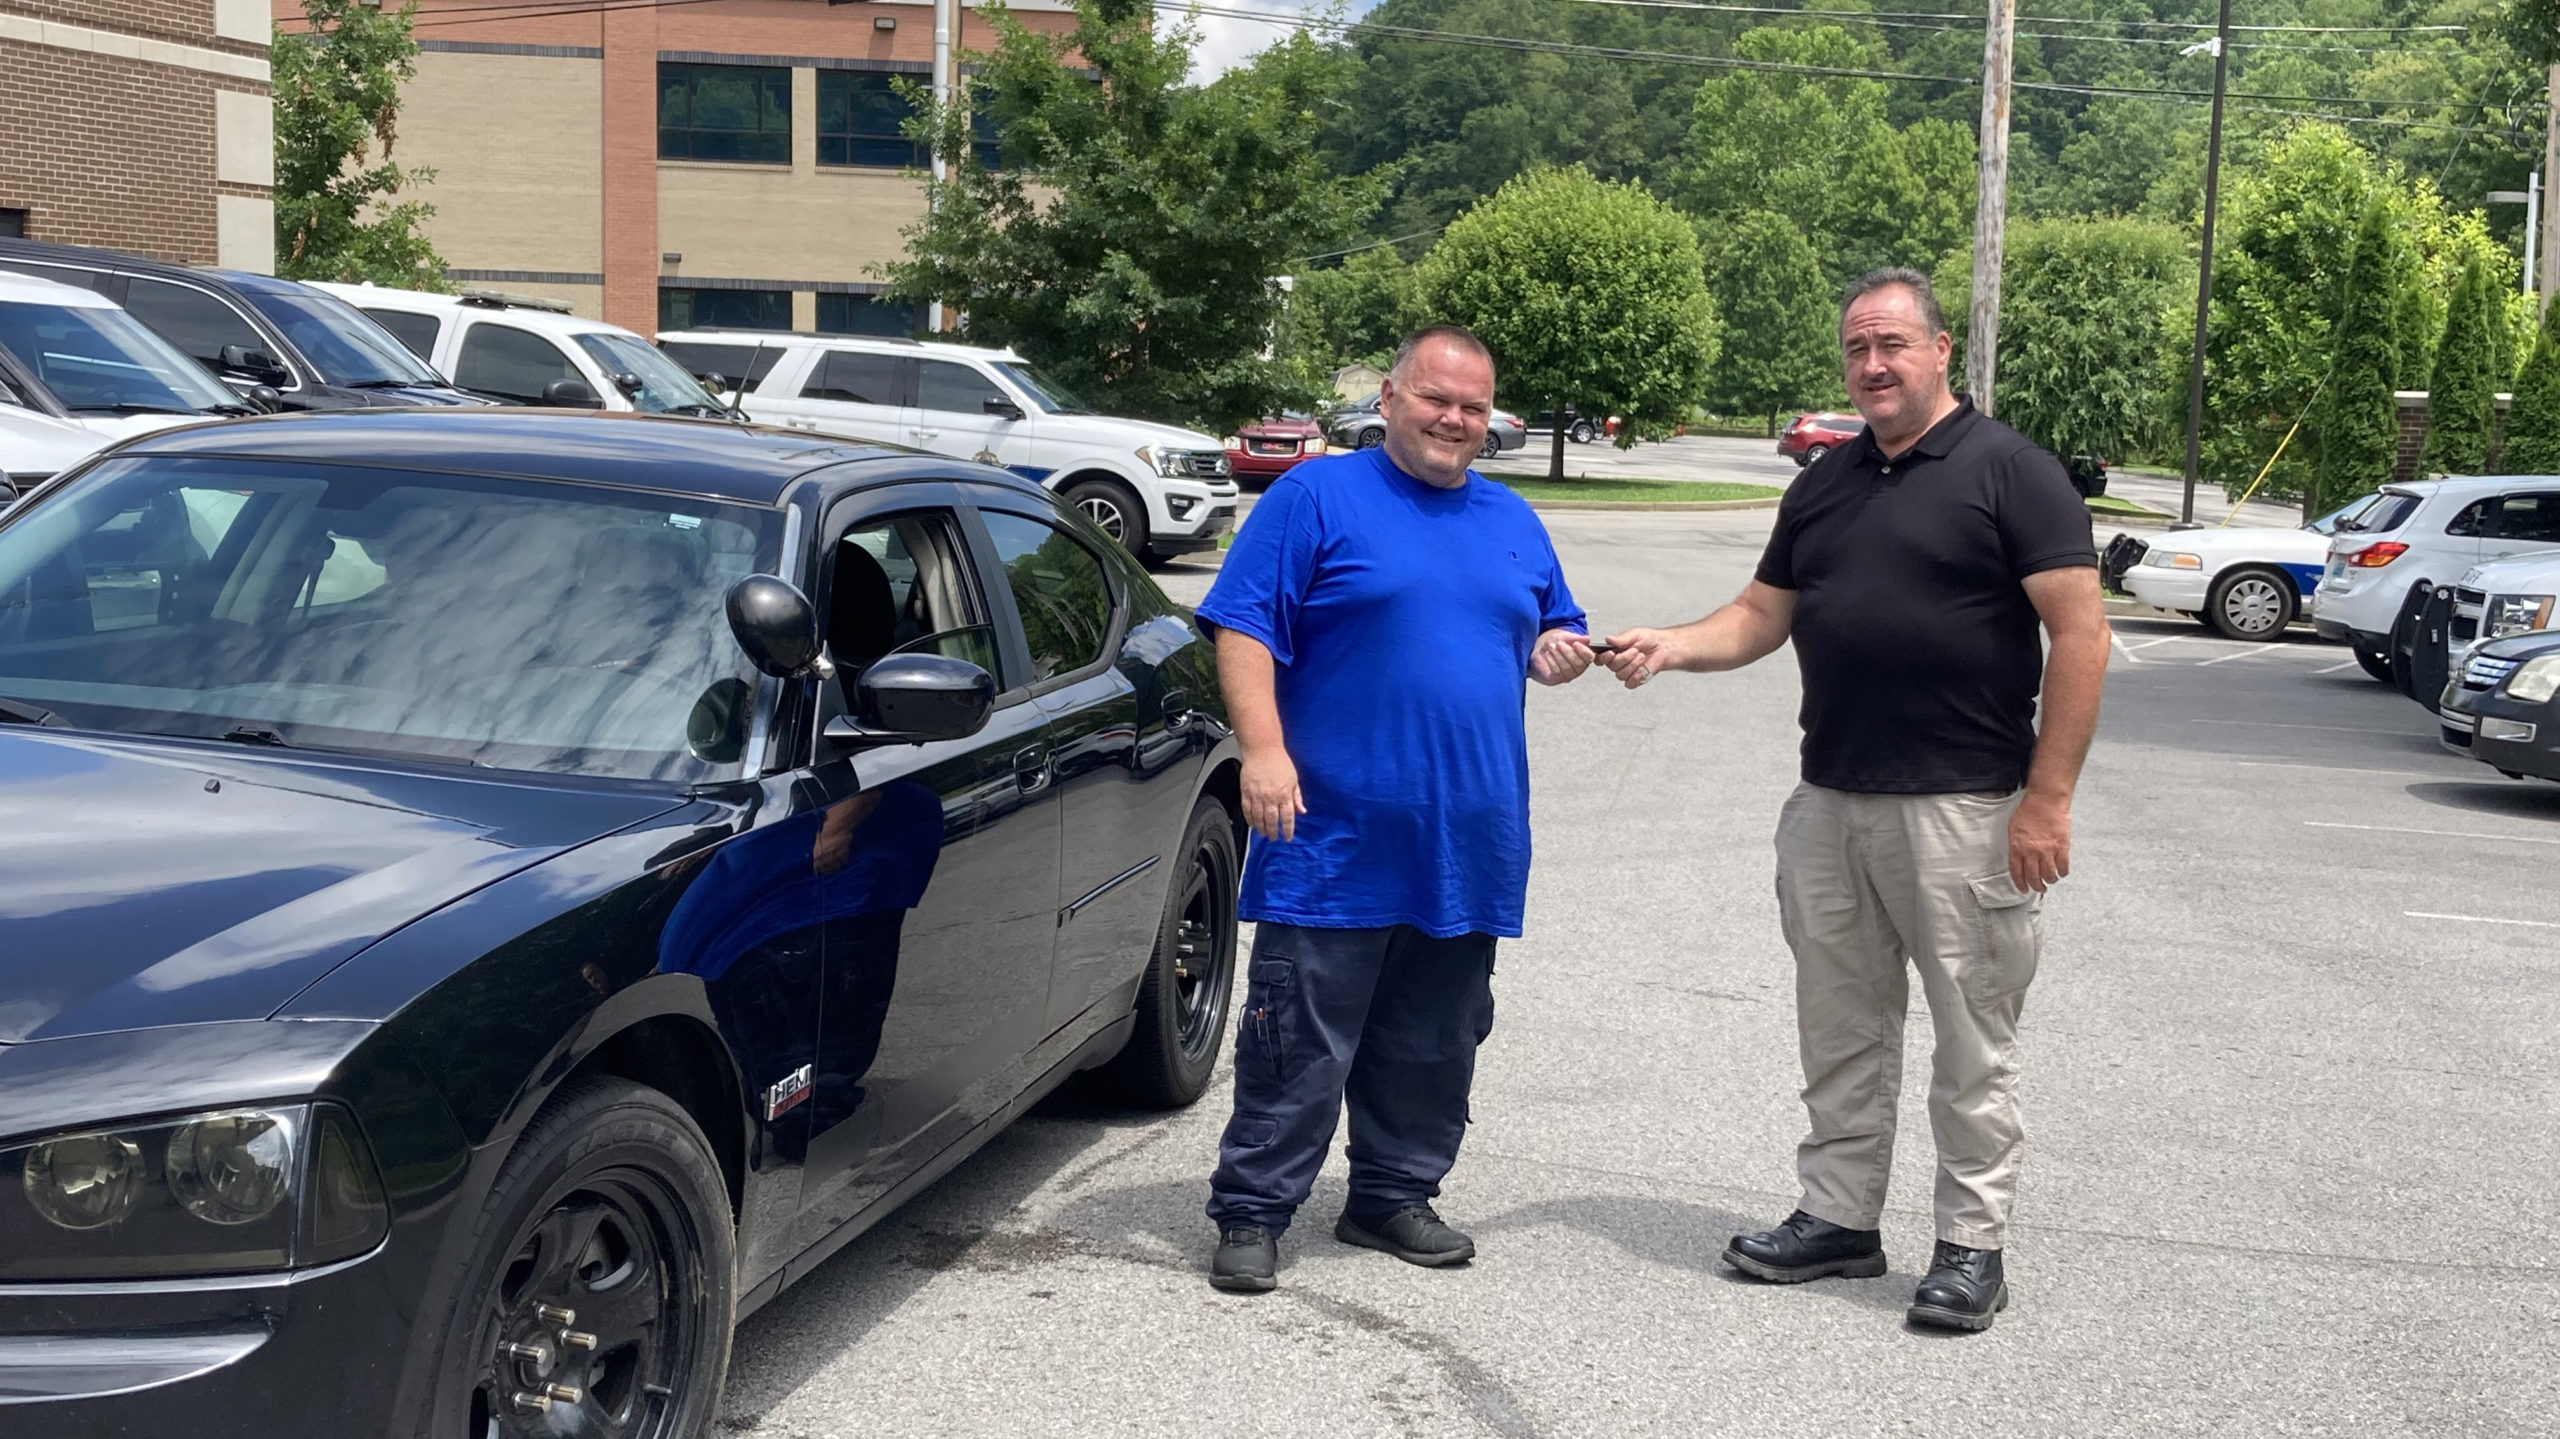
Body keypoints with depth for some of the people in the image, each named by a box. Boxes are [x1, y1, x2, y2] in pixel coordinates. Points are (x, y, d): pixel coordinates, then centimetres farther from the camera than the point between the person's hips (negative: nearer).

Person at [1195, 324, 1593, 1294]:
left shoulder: (1514, 524, 16)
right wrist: (1264, 750, -19)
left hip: (1468, 846, 6)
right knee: (1300, 1042, -3)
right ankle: (1251, 1213, 7)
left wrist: (1557, 653, 2)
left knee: (1433, 1045, 13)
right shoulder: (1317, 498, -2)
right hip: (1335, 841, -5)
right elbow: (1244, 629, -8)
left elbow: (1554, 631, 27)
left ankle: (1395, 1198, 27)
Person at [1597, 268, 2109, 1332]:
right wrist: (1669, 646, -4)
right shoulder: (1825, 485, 14)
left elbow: (2080, 632, -11)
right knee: (1840, 1026, 13)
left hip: (1962, 808, -6)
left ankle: (1973, 1243, 13)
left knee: (1972, 1037, 2)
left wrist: (2048, 796, -16)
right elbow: (1762, 615, 17)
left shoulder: (2009, 472, -6)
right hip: (1830, 804, 7)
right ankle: (1838, 1217, 25)